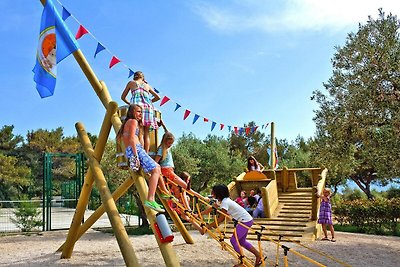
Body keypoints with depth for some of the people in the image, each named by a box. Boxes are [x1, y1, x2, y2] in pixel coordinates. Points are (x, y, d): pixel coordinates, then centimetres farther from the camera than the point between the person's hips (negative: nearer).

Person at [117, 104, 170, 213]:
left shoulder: (127, 122, 27)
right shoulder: (133, 121, -1)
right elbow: (132, 138, -14)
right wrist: (136, 155, -22)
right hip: (135, 149, -10)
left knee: (157, 167, 23)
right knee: (155, 170, -18)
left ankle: (165, 192, 30)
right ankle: (150, 200, -33)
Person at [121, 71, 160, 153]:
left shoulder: (131, 83, 22)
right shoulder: (147, 85, 27)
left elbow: (123, 97, 23)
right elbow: (158, 97, 29)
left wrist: (129, 103, 36)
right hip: (148, 106, 2)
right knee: (146, 133, 0)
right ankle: (146, 154, -6)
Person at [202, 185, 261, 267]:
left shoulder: (225, 202, -24)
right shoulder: (220, 200, 5)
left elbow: (221, 219, -21)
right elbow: (211, 209, 11)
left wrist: (209, 226, -15)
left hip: (246, 221, -10)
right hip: (245, 220, 10)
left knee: (233, 240, -6)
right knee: (241, 241, 18)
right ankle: (258, 255, 26)